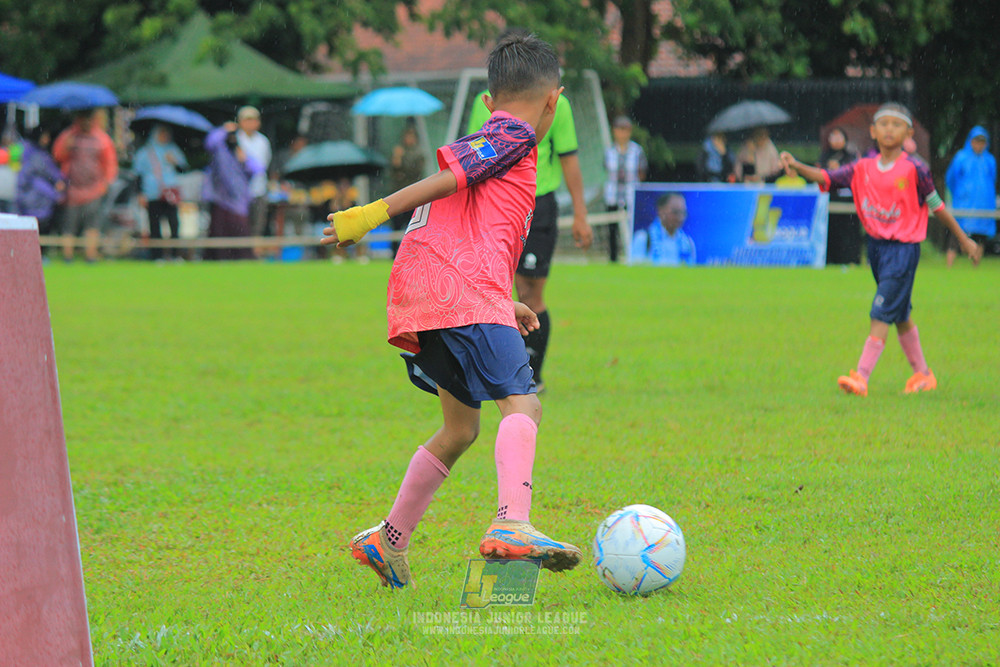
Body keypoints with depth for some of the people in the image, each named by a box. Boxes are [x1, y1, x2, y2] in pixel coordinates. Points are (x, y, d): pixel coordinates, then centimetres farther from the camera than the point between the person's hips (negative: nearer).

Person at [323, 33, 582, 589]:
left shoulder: (488, 141, 32)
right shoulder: (514, 137, 3)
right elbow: (446, 179, -10)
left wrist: (503, 305, 41)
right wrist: (374, 214, -16)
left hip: (420, 294, 9)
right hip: (465, 291, -9)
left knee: (461, 427, 19)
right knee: (522, 403, -18)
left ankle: (388, 542, 22)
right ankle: (511, 526, -37)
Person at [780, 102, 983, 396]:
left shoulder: (915, 170, -9)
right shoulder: (863, 169, 3)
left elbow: (936, 205, 0)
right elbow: (825, 178, -3)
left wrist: (964, 239, 7)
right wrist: (797, 166, -22)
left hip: (904, 248, -6)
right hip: (876, 245, 6)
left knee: (881, 313, -14)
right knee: (901, 316, 16)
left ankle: (862, 377, -19)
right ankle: (923, 375, 31)